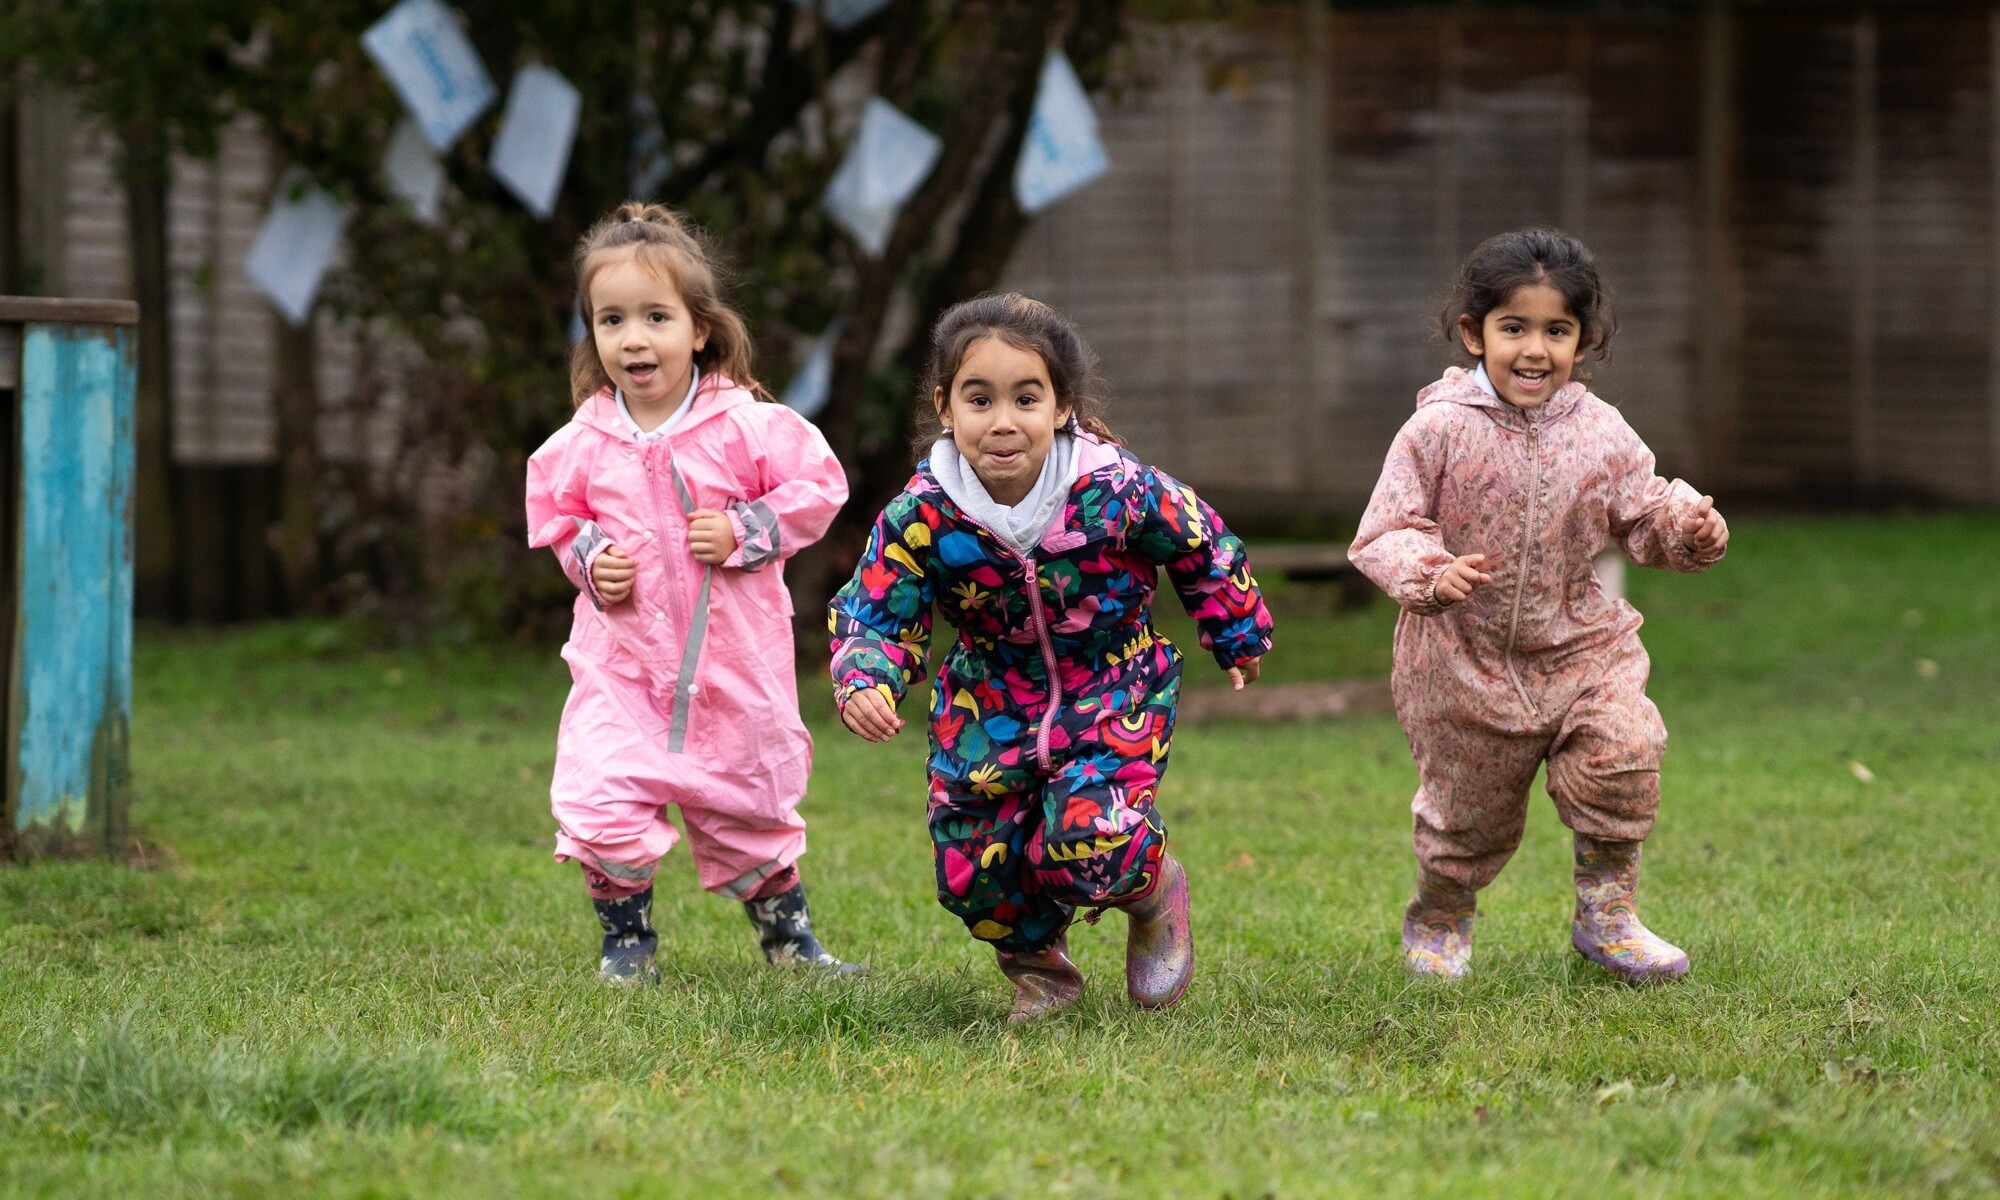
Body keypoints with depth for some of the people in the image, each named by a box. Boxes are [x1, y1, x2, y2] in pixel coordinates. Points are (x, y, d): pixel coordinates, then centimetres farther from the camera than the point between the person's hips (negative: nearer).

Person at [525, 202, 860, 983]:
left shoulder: (744, 424, -11)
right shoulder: (582, 443, -3)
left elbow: (817, 485, -6)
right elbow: (556, 514, 12)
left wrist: (746, 531, -17)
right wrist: (588, 559, -7)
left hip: (734, 662, -1)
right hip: (621, 659, 1)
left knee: (750, 802, 14)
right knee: (601, 800, -13)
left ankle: (786, 931, 37)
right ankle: (626, 936, 11)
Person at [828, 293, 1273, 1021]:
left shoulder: (1114, 490, -24)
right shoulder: (921, 516, -21)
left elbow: (1201, 548, -4)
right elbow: (873, 616, -13)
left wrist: (1239, 637, 12)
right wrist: (865, 686, -37)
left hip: (1113, 694, -2)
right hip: (991, 708, 2)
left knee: (1090, 847, -22)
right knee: (973, 875, 0)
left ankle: (1154, 888, 16)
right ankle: (1035, 962, 34)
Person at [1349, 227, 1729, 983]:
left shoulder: (1599, 433, -3)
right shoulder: (1440, 430, -14)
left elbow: (1642, 513, 7)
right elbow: (1383, 535, -13)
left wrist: (1686, 526, -15)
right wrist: (1429, 575, -33)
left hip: (1576, 645, 2)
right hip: (1463, 660, -2)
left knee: (1624, 750, -20)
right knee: (1470, 810, 10)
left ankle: (1606, 914, 0)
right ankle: (1439, 921, 42)